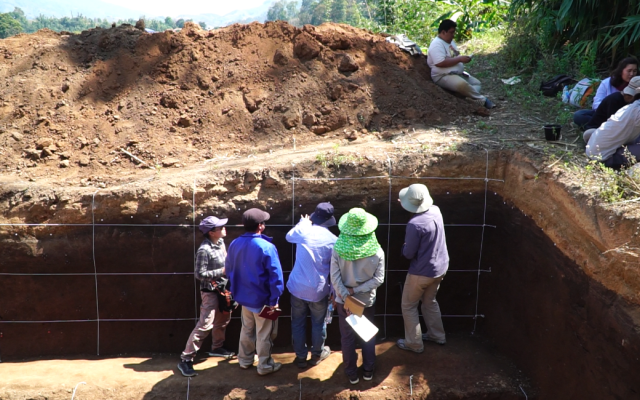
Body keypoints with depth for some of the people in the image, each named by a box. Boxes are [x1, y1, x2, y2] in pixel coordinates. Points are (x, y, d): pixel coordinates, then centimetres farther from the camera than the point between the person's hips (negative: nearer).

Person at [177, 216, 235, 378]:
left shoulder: (220, 242, 2)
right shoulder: (204, 250, -22)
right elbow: (200, 274, -22)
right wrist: (221, 271, -21)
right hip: (210, 291, -8)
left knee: (223, 320, 21)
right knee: (205, 325, -10)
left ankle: (216, 347, 42)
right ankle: (186, 359, -3)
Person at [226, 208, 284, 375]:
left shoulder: (234, 244, -3)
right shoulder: (267, 247, -23)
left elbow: (229, 270, 8)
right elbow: (275, 276, -22)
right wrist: (274, 300, -14)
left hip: (244, 297, 6)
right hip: (262, 299, -6)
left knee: (247, 329, 24)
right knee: (264, 334, 10)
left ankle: (245, 360, 38)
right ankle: (265, 366, 22)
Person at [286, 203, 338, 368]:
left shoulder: (303, 231, -8)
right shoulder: (333, 240, -9)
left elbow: (289, 236, 17)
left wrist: (303, 222, 30)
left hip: (297, 287, 1)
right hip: (319, 290, -1)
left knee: (298, 323, 17)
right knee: (318, 323, 20)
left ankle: (301, 357, 28)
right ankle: (317, 354, 37)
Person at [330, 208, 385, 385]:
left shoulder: (338, 249, -18)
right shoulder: (377, 251, -17)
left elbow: (334, 277, -18)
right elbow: (378, 279, -16)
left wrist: (346, 296, -17)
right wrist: (357, 290, -15)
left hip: (343, 301, 0)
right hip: (367, 300, 0)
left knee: (348, 337, 17)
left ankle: (352, 373, 30)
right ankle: (368, 371, 34)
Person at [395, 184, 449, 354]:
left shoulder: (415, 224, -29)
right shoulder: (436, 211, -6)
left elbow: (409, 254, -19)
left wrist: (405, 246, 2)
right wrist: (406, 204, 19)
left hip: (422, 272, -8)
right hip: (440, 267, 8)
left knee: (409, 306, 13)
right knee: (429, 301, 28)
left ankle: (414, 343, 23)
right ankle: (437, 335, 42)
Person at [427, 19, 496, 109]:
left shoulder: (451, 41, 17)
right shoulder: (437, 44, -15)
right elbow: (440, 63, -28)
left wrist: (464, 59, 7)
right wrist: (460, 59, -22)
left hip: (458, 74, 11)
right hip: (443, 76, -11)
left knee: (476, 83, 8)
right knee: (462, 84, -35)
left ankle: (471, 98, -20)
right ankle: (482, 101, -19)